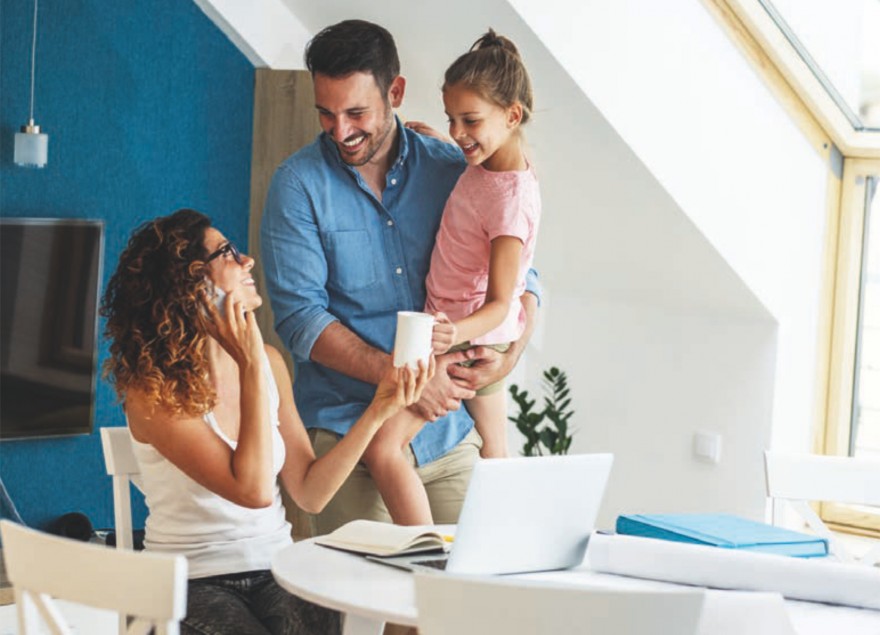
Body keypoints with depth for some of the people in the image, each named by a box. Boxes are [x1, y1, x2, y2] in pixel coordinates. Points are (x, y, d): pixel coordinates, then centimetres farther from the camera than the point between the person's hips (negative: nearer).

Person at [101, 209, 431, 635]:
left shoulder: (268, 362, 5)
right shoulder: (154, 391, -13)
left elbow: (308, 493, 6)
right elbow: (253, 490, -21)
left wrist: (377, 412, -2)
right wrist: (251, 367, -18)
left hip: (276, 569, 4)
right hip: (193, 584, -4)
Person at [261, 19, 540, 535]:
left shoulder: (453, 171, 5)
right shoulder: (300, 184, -3)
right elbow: (300, 318, -9)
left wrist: (508, 356, -11)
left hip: (451, 434, 3)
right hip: (349, 432, -2)